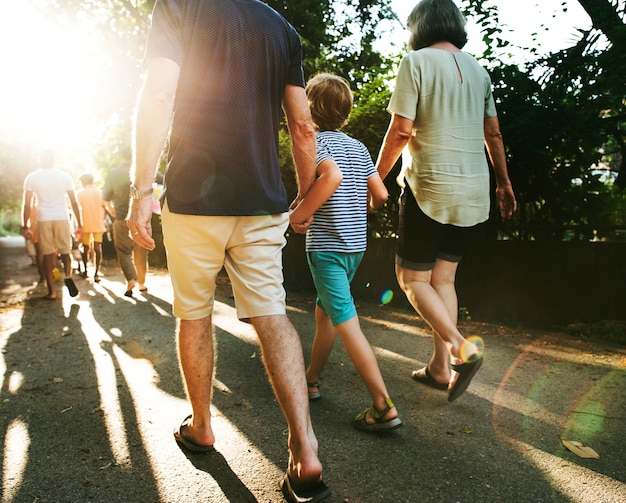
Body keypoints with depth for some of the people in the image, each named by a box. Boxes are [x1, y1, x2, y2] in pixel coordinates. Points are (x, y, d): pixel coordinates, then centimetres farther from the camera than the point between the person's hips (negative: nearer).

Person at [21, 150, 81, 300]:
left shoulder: (31, 178, 4)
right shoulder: (64, 176, 5)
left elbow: (27, 204, 0)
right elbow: (74, 202, 3)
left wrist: (25, 226, 5)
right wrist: (79, 223, 8)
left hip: (43, 220, 0)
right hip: (62, 219, 0)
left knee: (48, 255, 6)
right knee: (65, 251, 12)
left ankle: (52, 291, 6)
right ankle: (68, 275, -17)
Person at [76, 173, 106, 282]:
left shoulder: (80, 193, 1)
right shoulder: (99, 192, 3)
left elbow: (78, 208, 1)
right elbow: (104, 207, 2)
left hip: (86, 224, 0)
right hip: (98, 224, 0)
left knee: (86, 248, 15)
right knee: (97, 248, -3)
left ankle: (85, 271, 25)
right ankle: (96, 274, -12)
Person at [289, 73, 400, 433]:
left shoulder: (315, 141, -9)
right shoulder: (359, 147, 11)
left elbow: (332, 175, -29)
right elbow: (381, 194, 7)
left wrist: (300, 213, -19)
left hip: (327, 245, -8)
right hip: (356, 245, 8)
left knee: (346, 323, -6)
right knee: (324, 312, 21)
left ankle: (384, 407, -4)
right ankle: (311, 379, 35)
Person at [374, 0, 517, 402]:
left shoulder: (416, 61, -5)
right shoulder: (478, 70, 14)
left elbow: (401, 130, -12)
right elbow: (493, 134, 17)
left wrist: (375, 177, -1)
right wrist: (504, 181, 26)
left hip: (430, 188, -6)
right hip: (473, 191, 7)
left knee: (412, 278, 3)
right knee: (443, 277, 13)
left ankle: (460, 347, -15)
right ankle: (440, 366, 15)